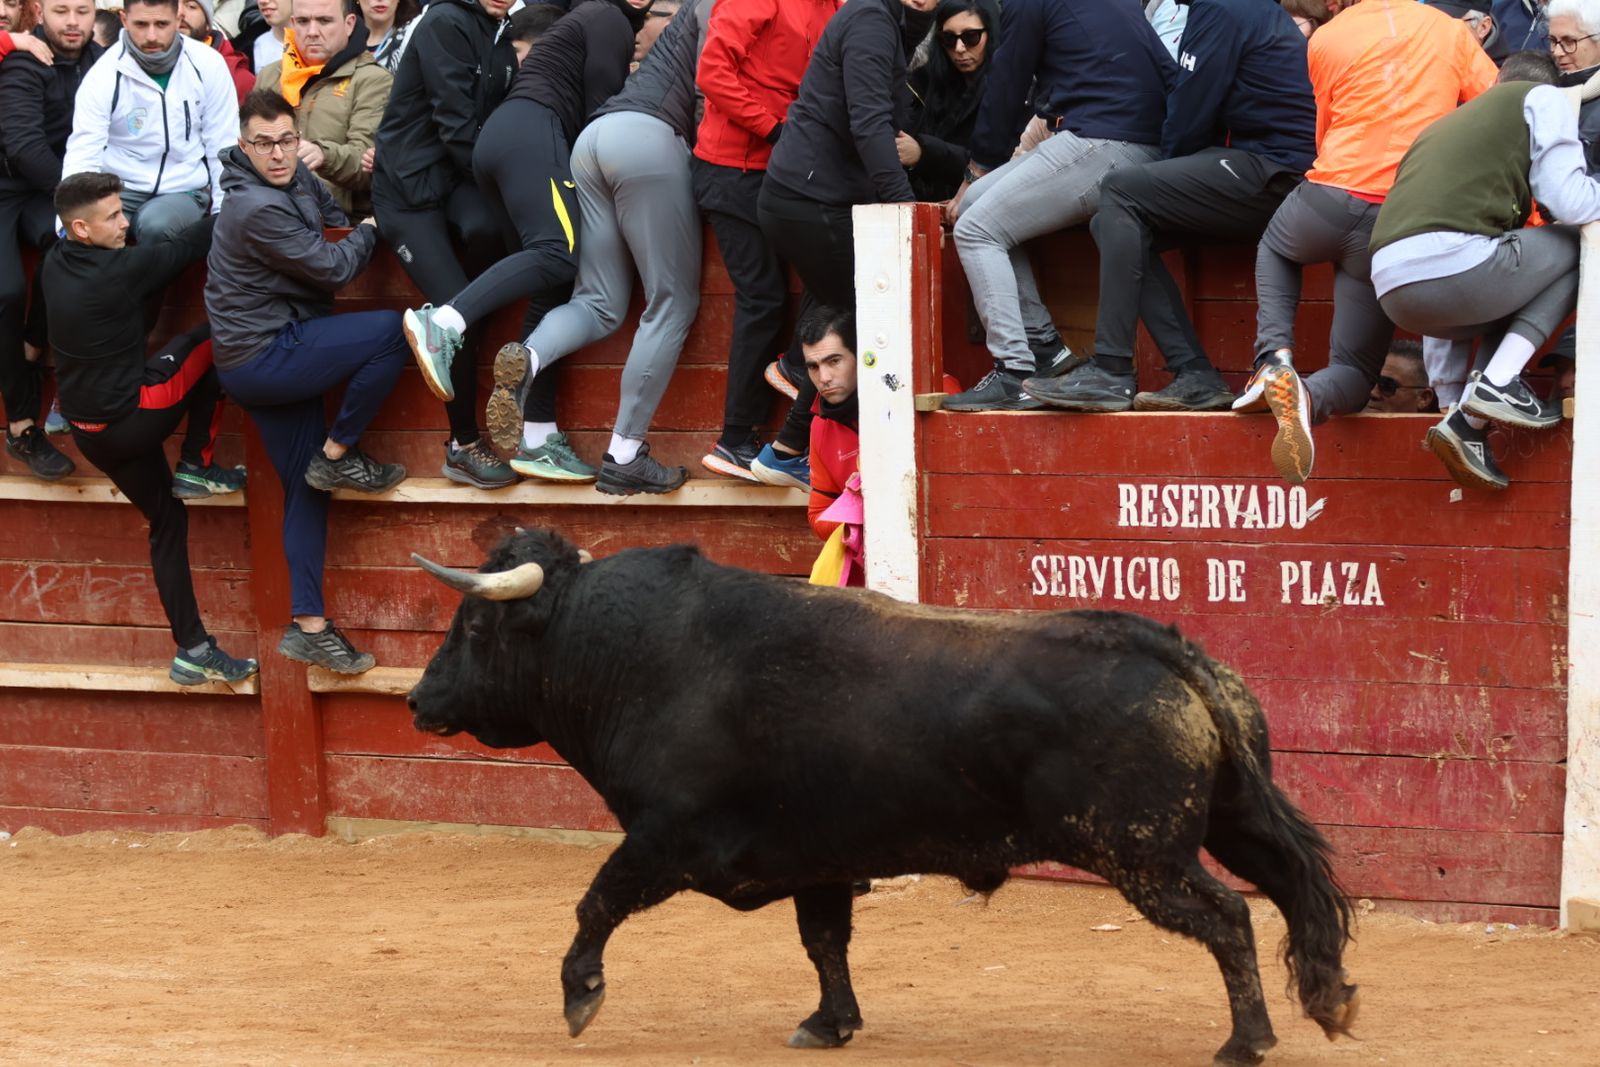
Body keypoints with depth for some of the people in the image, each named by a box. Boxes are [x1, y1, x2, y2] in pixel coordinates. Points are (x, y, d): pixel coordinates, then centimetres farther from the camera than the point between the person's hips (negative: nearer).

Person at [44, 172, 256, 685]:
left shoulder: (55, 267, 1)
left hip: (92, 435, 8)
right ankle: (196, 467, 7)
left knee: (167, 522, 17)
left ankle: (192, 649, 16)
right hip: (132, 416, -8)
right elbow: (185, 248, -11)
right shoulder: (119, 271, -23)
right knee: (212, 340, 2)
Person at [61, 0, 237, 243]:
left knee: (155, 224, -33)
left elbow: (223, 146, 1)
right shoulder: (104, 75, -10)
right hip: (121, 189, -1)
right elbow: (82, 156, -17)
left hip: (184, 191, 1)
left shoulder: (207, 66, -6)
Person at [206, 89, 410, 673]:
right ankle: (337, 456, -4)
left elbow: (336, 210, 26)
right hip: (261, 357, -10)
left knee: (306, 490, 8)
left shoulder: (296, 180, 6)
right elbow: (333, 267, -14)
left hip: (268, 359, 10)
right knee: (390, 331, -18)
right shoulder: (258, 209, -23)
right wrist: (369, 230, 2)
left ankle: (307, 625, 10)